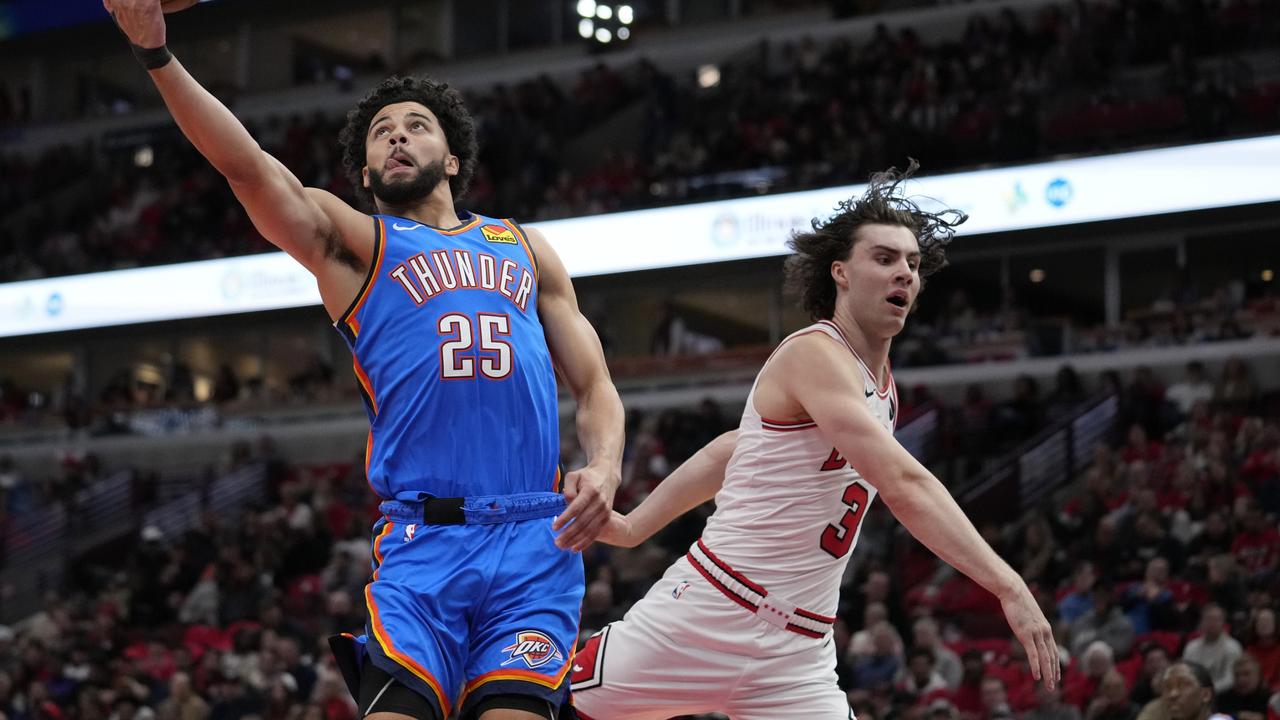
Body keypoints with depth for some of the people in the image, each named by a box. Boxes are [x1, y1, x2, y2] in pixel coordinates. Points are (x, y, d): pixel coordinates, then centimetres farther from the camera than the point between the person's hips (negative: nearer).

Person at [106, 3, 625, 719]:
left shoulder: (524, 246, 24)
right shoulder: (354, 242, 15)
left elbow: (595, 386, 21)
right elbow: (246, 164, -1)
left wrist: (605, 467, -1)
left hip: (539, 539, 2)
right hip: (422, 539, -2)